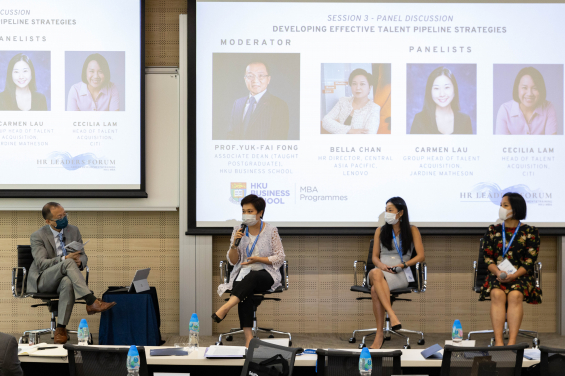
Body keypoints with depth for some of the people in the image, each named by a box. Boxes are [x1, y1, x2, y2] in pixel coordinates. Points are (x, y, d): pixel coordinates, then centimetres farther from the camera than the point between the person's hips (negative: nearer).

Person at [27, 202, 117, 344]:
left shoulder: (73, 231, 10)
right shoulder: (37, 236, -4)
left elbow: (83, 255, 13)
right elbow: (41, 263, -15)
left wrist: (80, 262, -13)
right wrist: (65, 259, -29)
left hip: (66, 278, 3)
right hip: (43, 282, -3)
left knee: (68, 282, -38)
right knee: (68, 263, -34)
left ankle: (61, 329, -36)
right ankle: (92, 302, -43)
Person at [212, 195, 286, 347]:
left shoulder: (271, 230, 0)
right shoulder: (238, 230, 8)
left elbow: (280, 258, -1)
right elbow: (233, 261, 7)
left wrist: (258, 259, -14)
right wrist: (234, 244, -12)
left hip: (266, 275, -2)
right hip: (243, 275, 2)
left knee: (252, 277, -39)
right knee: (244, 294, -34)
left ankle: (225, 307, -50)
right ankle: (248, 336, -43)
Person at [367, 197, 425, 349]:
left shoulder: (412, 231, 11)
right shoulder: (380, 231, 21)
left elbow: (421, 256, 3)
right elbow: (375, 256, 17)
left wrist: (402, 264, -11)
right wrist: (381, 265, -7)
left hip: (401, 274, -3)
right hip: (382, 270, 3)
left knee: (375, 290, -37)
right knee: (376, 273, -40)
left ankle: (379, 335, -39)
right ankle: (392, 315, -50)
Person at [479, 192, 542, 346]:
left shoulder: (530, 232, 6)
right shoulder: (493, 231, 14)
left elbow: (530, 261, -2)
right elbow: (488, 258, 8)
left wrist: (513, 275, -18)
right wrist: (498, 273, -13)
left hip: (521, 276, -2)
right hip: (497, 275, 2)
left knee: (515, 295, -34)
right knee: (497, 294, -32)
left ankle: (512, 342, -43)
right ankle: (498, 342, -41)